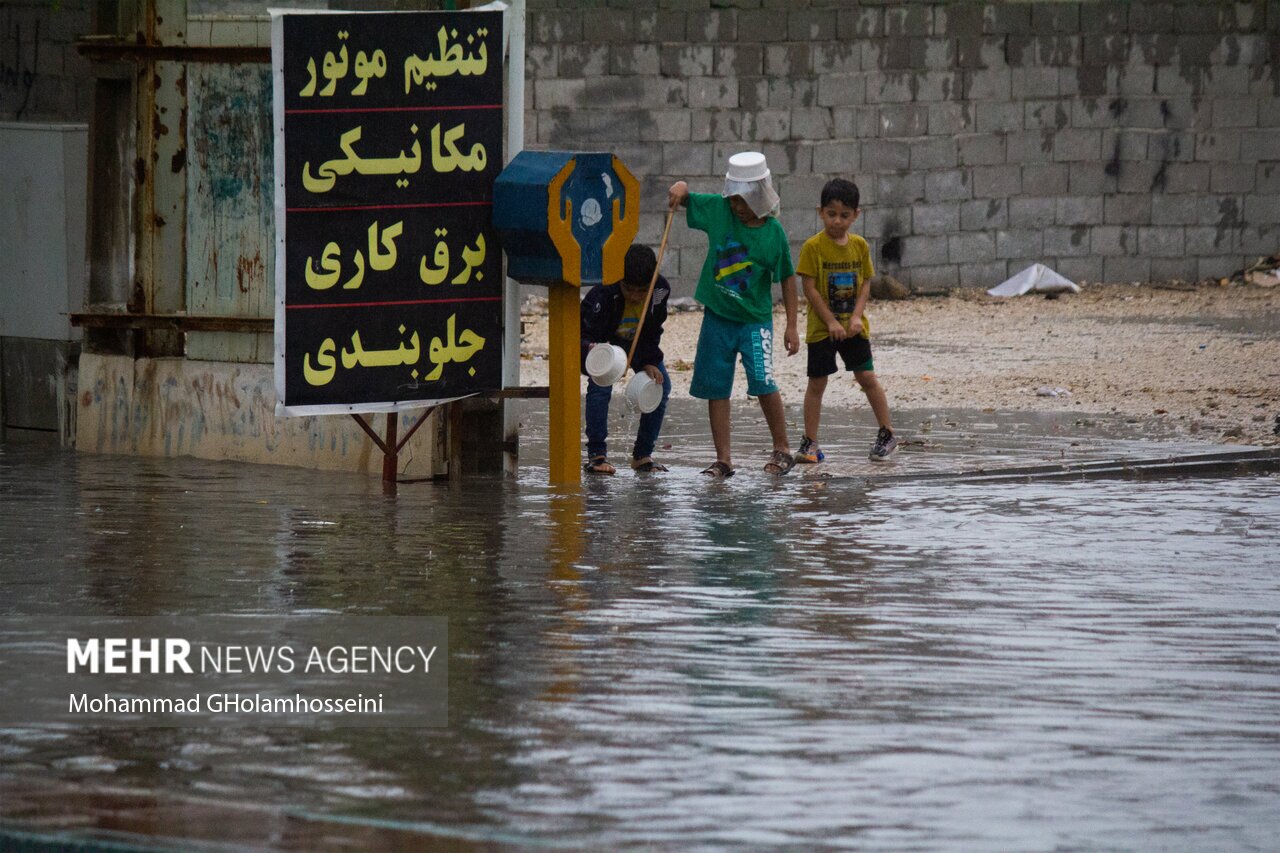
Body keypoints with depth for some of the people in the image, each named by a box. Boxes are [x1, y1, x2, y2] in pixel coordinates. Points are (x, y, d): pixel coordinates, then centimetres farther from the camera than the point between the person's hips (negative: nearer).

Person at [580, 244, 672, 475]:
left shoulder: (660, 290, -25)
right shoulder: (602, 294, -38)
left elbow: (652, 333, -9)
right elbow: (584, 335, -40)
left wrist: (649, 362, -20)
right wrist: (591, 351, -62)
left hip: (637, 344, 4)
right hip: (601, 342, -4)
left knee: (661, 384, -11)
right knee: (600, 381, -29)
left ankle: (643, 455, 1)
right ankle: (596, 454, -21)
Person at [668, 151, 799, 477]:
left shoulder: (773, 232, -8)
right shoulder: (718, 209, -2)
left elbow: (787, 279, -1)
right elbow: (682, 198, 7)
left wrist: (792, 326, -2)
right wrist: (680, 188, -19)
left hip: (754, 318, -4)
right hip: (717, 316, 4)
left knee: (762, 382, -14)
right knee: (716, 388, 4)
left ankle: (782, 450, 3)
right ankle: (723, 459, 11)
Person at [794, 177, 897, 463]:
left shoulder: (859, 245, 2)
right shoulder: (813, 247, -11)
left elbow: (866, 283, 5)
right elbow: (809, 288, -12)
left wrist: (856, 316, -10)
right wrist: (831, 322, -16)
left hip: (853, 327, 3)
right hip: (821, 328, -3)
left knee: (867, 377, 4)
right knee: (817, 382, 1)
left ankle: (887, 434, 16)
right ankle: (809, 442, 7)